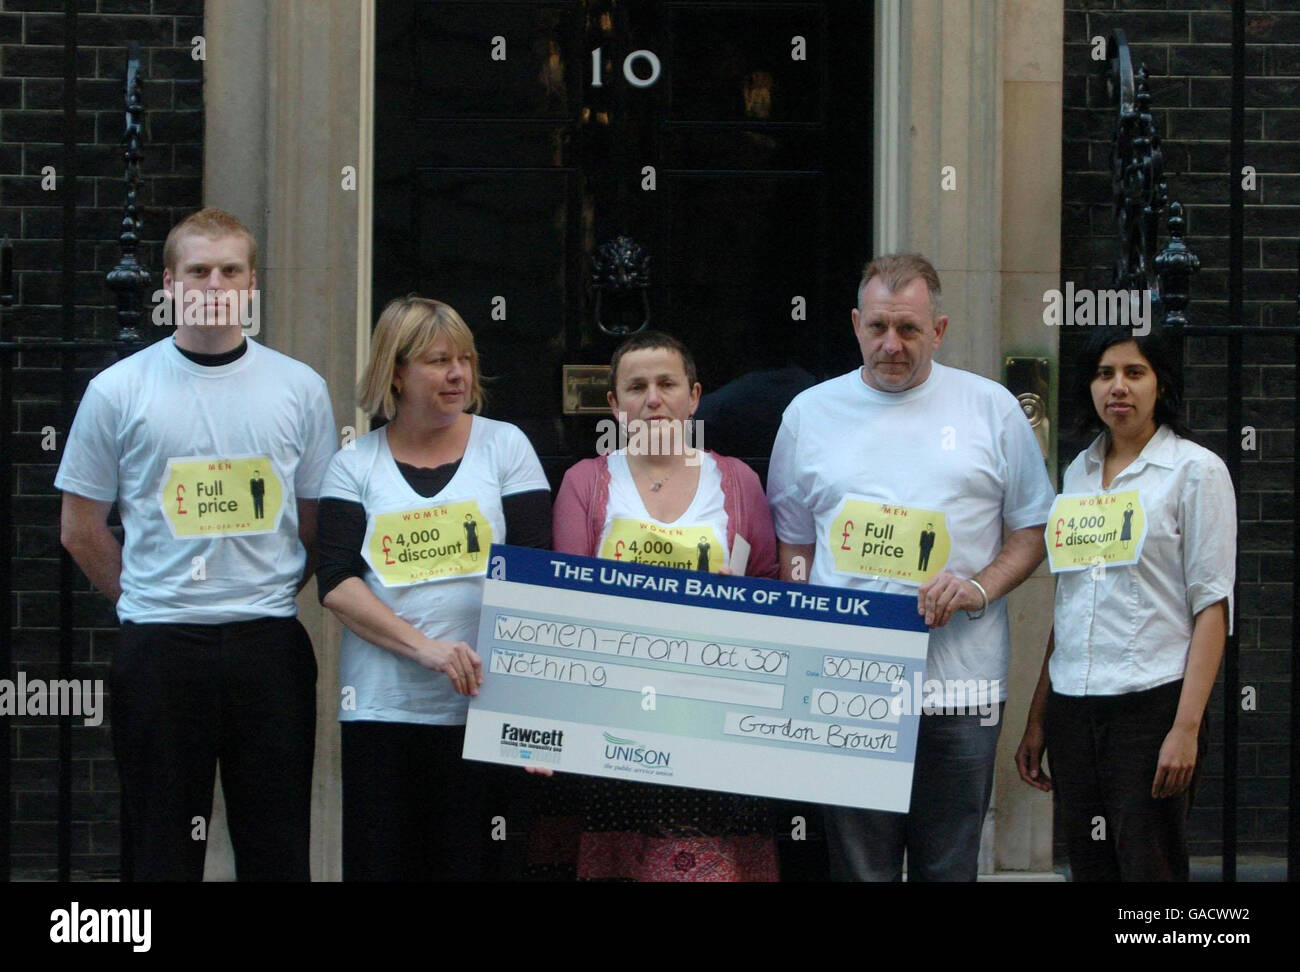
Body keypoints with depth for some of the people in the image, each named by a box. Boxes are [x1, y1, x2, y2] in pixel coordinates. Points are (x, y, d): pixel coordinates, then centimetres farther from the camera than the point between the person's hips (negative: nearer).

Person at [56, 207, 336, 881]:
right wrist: (145, 601, 6)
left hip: (269, 647, 1)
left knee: (277, 849, 6)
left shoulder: (299, 388, 6)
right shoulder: (119, 390, 1)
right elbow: (82, 530, 7)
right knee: (160, 850, 4)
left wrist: (270, 595, 7)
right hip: (157, 649, -1)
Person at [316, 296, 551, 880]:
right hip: (381, 704, 0)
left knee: (468, 864, -1)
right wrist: (423, 646, -17)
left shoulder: (504, 446, 9)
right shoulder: (356, 465, 8)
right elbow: (336, 583, -2)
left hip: (480, 702, 0)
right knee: (379, 864, -1)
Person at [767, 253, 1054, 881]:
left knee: (950, 866, 4)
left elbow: (1033, 529, 11)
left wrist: (979, 588, -8)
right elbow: (793, 543, 15)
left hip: (960, 684, 0)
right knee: (858, 865, 1)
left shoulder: (991, 408, 7)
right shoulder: (811, 413, 11)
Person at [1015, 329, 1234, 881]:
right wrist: (1037, 720, 14)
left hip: (1151, 704, -5)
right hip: (1072, 707, 5)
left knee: (1148, 867, -5)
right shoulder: (1079, 473, 14)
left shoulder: (1197, 471, -3)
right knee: (1090, 870, 7)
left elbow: (1211, 607, -7)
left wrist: (1186, 727, -15)